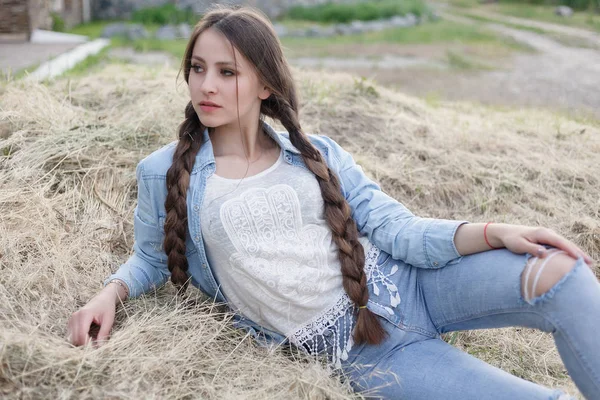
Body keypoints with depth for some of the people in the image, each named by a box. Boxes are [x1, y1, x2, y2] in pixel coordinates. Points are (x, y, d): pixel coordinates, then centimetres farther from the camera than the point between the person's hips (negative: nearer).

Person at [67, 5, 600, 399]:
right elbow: (151, 260, 16)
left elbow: (396, 230, 1)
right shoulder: (165, 174, 3)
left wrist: (494, 232, -14)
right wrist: (111, 292, -6)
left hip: (401, 284, 3)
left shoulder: (317, 155, 7)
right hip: (357, 347, -3)